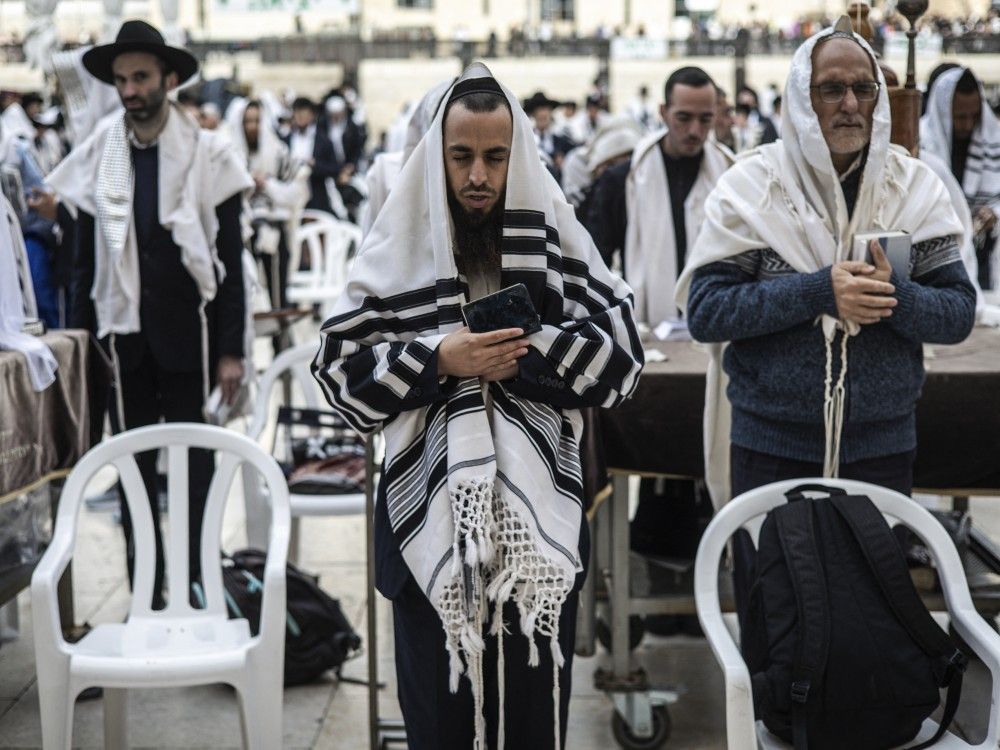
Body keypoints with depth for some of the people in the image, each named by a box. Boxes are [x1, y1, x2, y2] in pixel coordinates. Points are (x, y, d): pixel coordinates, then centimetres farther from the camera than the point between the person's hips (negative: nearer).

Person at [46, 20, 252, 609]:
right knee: (133, 465, 7)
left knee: (194, 462, 6)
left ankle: (195, 584, 15)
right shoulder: (97, 162, 4)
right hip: (123, 335, 2)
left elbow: (230, 263, -2)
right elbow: (87, 265, 8)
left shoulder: (208, 157, -2)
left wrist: (231, 350, -7)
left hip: (187, 334, -2)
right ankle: (144, 589, 16)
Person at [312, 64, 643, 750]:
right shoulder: (400, 247, 2)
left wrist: (530, 351, -12)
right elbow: (340, 366, 0)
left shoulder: (556, 236, 4)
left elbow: (622, 348, 1)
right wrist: (436, 359, -13)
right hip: (433, 506, 0)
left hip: (538, 511, 1)